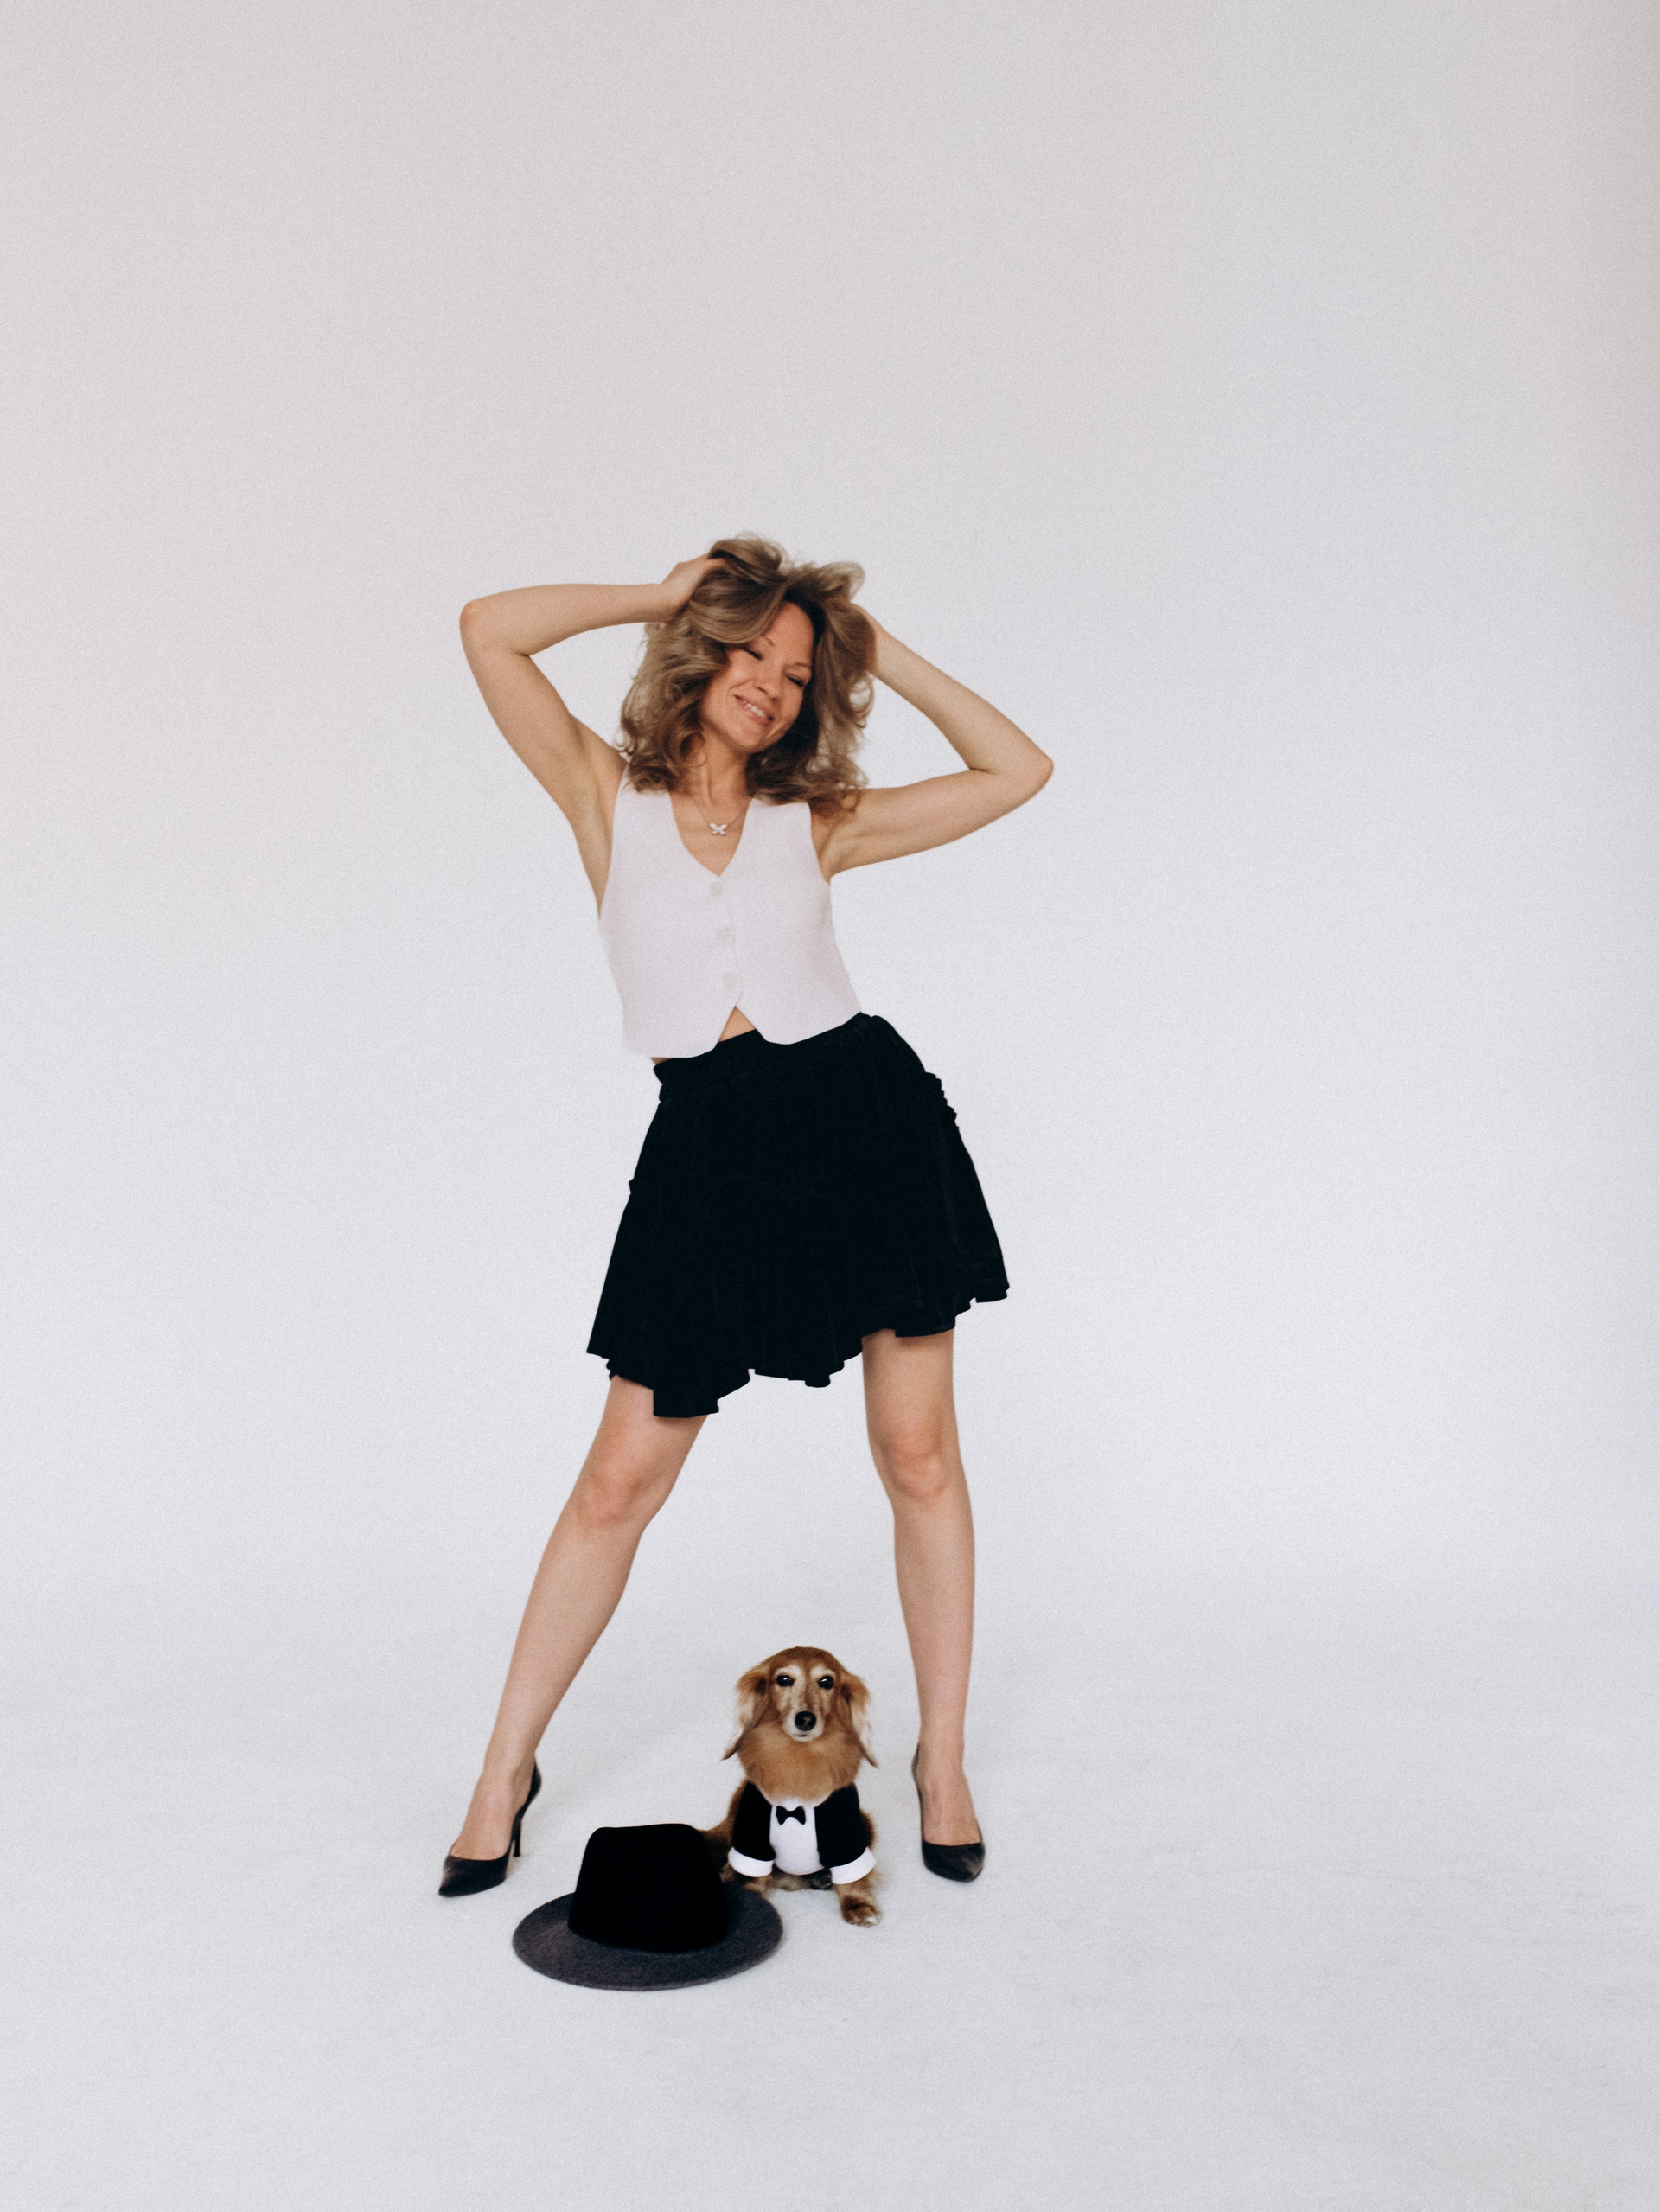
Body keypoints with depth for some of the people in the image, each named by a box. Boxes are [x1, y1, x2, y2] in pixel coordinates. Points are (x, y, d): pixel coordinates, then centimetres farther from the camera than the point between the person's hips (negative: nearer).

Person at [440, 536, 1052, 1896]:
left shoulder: (814, 821, 7)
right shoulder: (608, 797, 5)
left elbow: (1019, 773, 7)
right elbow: (489, 631, -5)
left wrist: (885, 654, 8)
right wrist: (662, 595, 3)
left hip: (865, 1118, 1)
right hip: (712, 1145, -1)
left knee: (919, 1453, 4)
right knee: (621, 1479, 2)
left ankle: (943, 1761, 23)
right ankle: (508, 1767, 21)